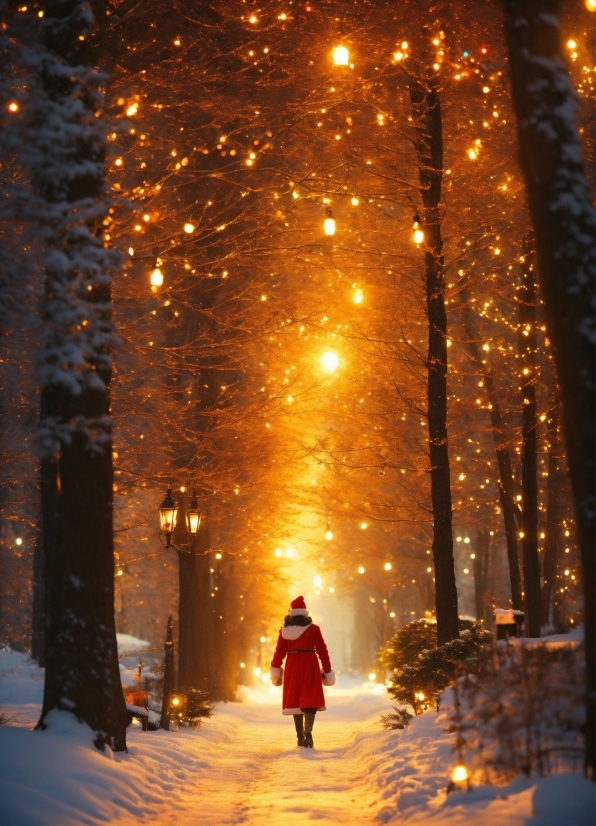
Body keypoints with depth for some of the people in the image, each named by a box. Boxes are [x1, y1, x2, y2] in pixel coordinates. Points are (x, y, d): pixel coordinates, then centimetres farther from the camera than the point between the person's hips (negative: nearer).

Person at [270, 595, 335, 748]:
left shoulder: (284, 630, 1)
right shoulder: (313, 629, -5)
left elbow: (279, 652, 4)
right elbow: (322, 651, -4)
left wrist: (275, 670, 17)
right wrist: (327, 670, 4)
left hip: (292, 667, 3)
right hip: (310, 667, -3)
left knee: (295, 700, 12)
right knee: (310, 701, -3)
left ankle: (300, 737, 13)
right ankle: (308, 731, -26)